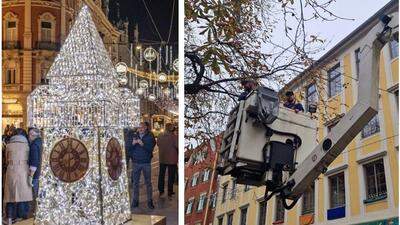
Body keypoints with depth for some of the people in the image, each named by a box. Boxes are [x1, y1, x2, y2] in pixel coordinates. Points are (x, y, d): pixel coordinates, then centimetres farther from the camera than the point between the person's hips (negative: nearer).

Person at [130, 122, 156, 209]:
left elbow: (150, 149, -12)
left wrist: (142, 144, -24)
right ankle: (135, 200, 14)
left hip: (146, 162, -2)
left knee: (148, 182, 2)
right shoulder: (134, 136, 7)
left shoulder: (150, 137, -1)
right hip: (136, 162, 2)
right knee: (135, 182, 6)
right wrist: (133, 144, -15)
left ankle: (150, 201, 9)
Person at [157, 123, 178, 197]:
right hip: (172, 159, -4)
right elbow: (177, 146, -17)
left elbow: (158, 144, 10)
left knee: (161, 174, 16)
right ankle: (170, 192, 11)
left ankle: (161, 191, 22)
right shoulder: (174, 137, -19)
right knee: (171, 176, 7)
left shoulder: (160, 136, -4)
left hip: (162, 158, 4)